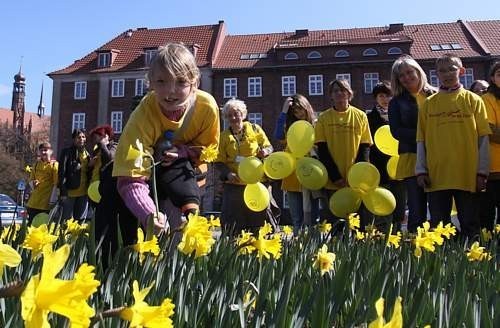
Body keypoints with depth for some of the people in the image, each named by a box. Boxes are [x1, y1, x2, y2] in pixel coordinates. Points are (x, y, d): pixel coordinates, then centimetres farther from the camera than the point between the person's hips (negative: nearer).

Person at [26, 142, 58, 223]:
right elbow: (31, 179, 20)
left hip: (46, 202, -5)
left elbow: (56, 184, -8)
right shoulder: (36, 164, 13)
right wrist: (33, 183, -6)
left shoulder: (54, 165, -4)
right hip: (34, 202, 5)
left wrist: (52, 201, -13)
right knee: (31, 223, 7)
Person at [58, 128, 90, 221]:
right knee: (67, 220, -2)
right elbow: (62, 172, -7)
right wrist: (63, 191, -14)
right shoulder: (67, 152, -1)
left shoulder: (87, 154, 16)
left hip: (83, 193, 5)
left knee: (80, 220, 8)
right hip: (70, 191, -5)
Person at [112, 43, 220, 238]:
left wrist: (181, 152, -29)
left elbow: (207, 148, -9)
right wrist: (148, 214, -58)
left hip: (181, 165, 1)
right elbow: (131, 179, -41)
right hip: (148, 162, -1)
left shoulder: (207, 106, -28)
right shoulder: (143, 115, -36)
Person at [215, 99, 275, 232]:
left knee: (260, 218, 5)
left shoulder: (255, 129, 2)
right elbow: (219, 162, 5)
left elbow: (269, 146, 9)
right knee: (233, 224, 5)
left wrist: (265, 151, -15)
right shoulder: (224, 136, 5)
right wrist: (228, 173, -14)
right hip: (234, 184, 1)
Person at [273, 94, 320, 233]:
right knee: (297, 221, 6)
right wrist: (284, 111, -7)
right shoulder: (291, 126, 11)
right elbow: (279, 136, -9)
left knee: (312, 219, 3)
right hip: (293, 177, 2)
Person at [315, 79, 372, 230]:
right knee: (335, 220, 6)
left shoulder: (360, 116, 5)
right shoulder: (324, 117, 4)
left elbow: (365, 147, 3)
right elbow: (322, 149, 0)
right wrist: (334, 175, -9)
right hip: (332, 181, 0)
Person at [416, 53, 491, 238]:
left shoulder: (473, 100, 6)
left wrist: (482, 172, -3)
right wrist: (421, 170, 0)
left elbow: (483, 138, 3)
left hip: (468, 175, -1)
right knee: (438, 226, 6)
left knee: (470, 226, 6)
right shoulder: (429, 103, 9)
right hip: (436, 175, 1)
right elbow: (421, 139, 7)